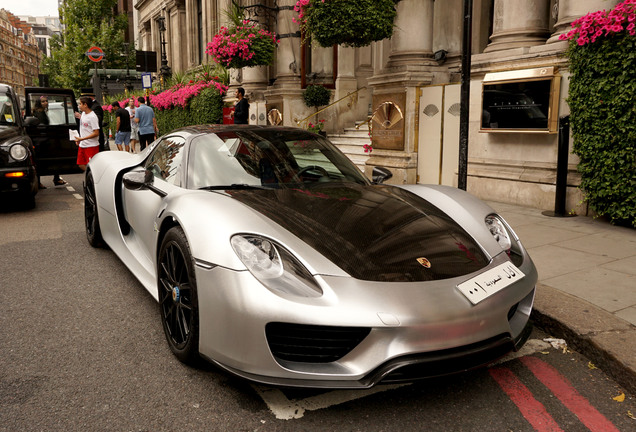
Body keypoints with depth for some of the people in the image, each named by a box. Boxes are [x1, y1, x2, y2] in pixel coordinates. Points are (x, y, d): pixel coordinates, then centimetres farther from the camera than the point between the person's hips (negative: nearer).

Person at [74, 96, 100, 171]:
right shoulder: (83, 113, 11)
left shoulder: (92, 117, -17)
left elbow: (96, 133, -21)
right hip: (82, 145, 9)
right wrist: (78, 139, 14)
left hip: (91, 146, -9)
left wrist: (82, 139, -21)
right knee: (81, 165, 12)